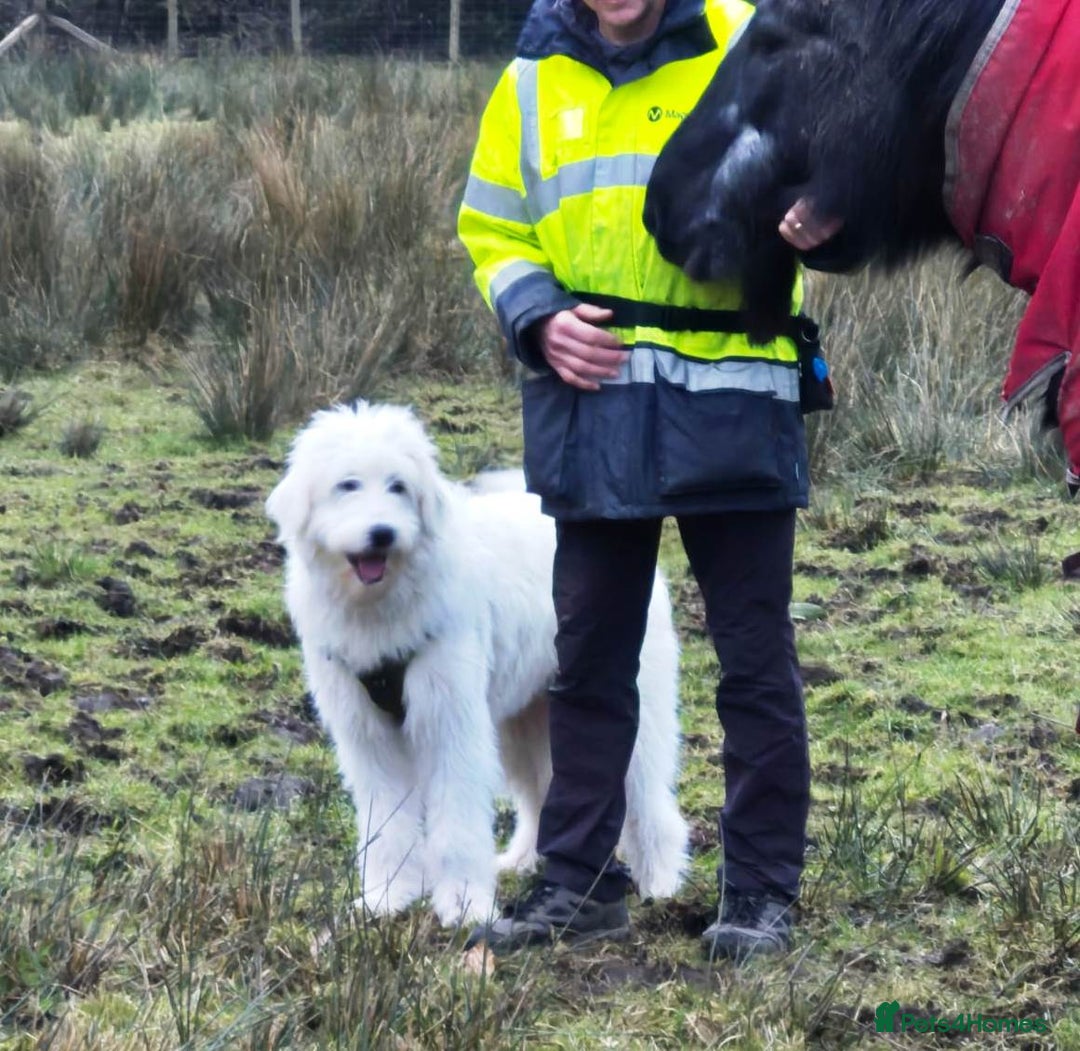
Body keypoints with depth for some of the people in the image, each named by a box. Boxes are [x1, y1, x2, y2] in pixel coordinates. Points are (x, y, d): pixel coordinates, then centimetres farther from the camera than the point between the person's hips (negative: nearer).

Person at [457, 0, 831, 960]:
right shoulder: (534, 81, 9)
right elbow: (493, 230, 14)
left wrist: (817, 204, -37)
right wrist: (538, 318, -5)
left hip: (732, 408, -3)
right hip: (594, 403, 3)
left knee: (755, 657, 3)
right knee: (590, 655, 11)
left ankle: (763, 889, 13)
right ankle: (578, 882, 21)